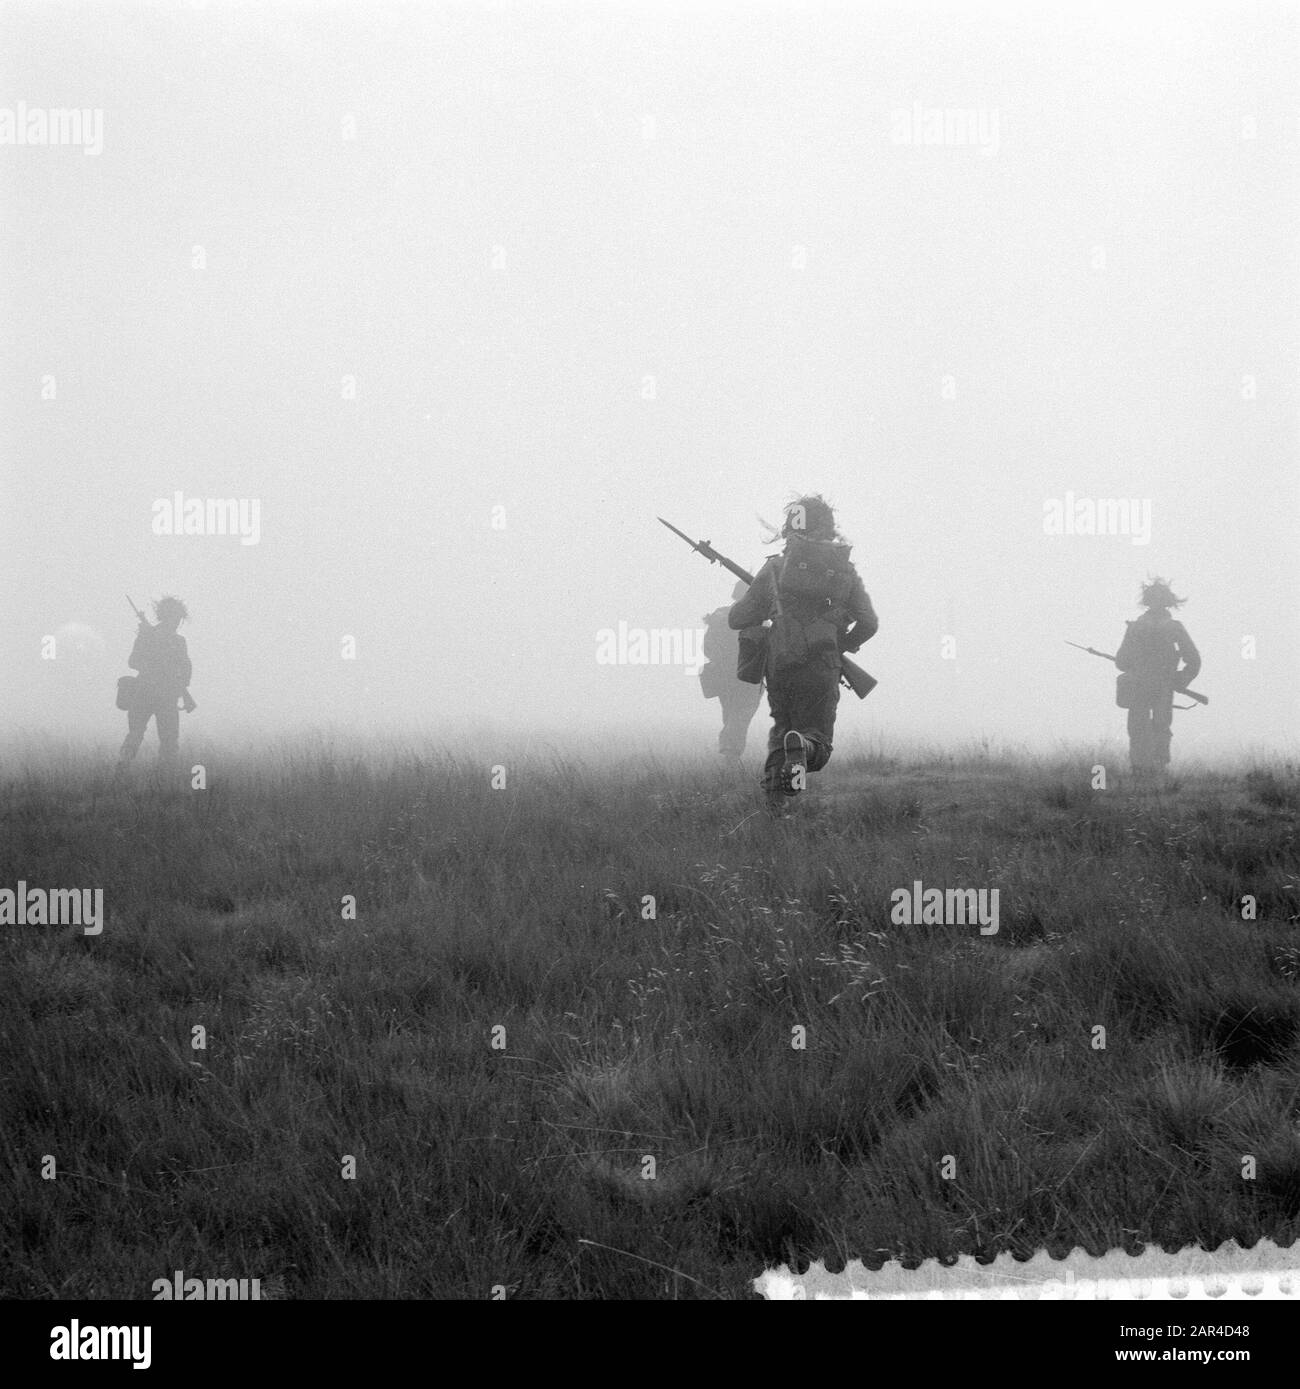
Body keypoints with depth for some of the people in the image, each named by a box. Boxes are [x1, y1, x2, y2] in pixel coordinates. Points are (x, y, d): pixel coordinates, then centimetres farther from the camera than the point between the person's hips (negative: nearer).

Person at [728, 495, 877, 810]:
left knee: (782, 728, 24)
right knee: (818, 744, 6)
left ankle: (774, 793, 3)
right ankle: (803, 748, -30)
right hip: (822, 669, -1)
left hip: (780, 666, 1)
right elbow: (868, 623, 3)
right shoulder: (845, 571, 7)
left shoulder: (775, 568, 3)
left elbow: (738, 618, 4)